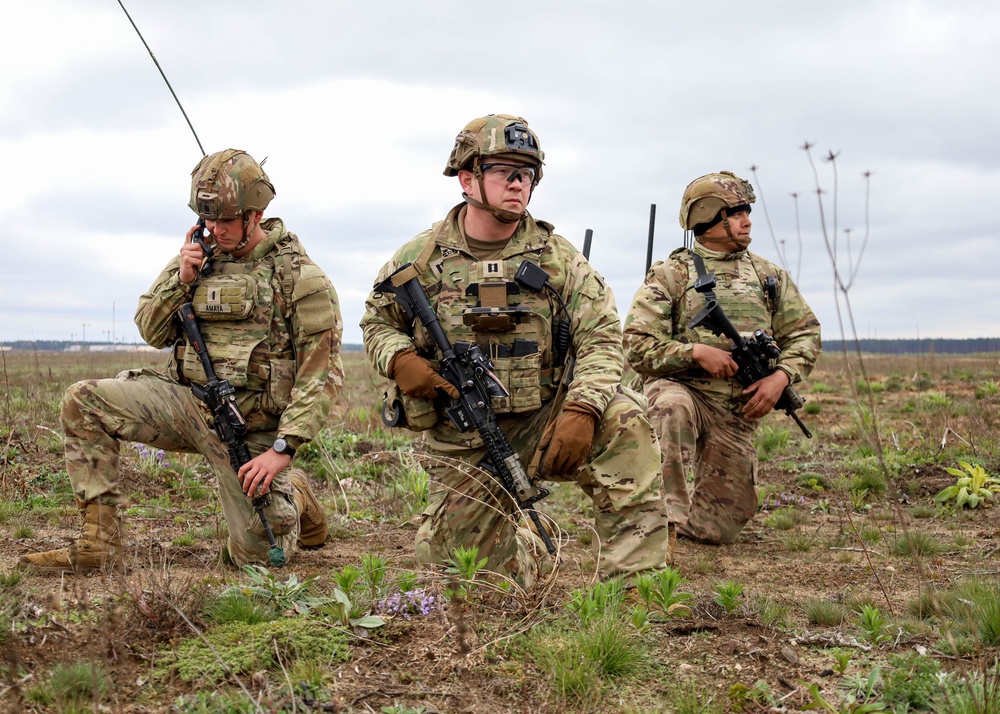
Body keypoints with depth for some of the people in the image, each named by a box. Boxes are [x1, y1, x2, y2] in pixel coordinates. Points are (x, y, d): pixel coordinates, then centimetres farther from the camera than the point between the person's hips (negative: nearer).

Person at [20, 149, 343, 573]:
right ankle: (99, 543, -11)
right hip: (188, 401, 5)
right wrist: (181, 278, -8)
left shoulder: (297, 275, -9)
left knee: (259, 556, -7)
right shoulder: (201, 255, 7)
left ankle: (293, 496, 29)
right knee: (83, 400, -15)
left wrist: (283, 447, -19)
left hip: (251, 426, -4)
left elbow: (323, 374, -11)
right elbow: (152, 332, 9)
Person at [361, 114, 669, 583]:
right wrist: (399, 360, -12)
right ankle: (527, 556, 40)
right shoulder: (420, 258, -1)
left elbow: (601, 339, -9)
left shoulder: (557, 257, -3)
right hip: (461, 446, 1)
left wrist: (580, 411, -27)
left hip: (541, 423, -1)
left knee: (623, 418, -31)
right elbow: (377, 321, 13)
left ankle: (633, 581, -27)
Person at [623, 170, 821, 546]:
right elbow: (636, 345, -9)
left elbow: (804, 333, 12)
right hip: (680, 388, -3)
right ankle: (667, 511, -31)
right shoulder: (670, 274, -3)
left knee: (717, 529, 0)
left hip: (737, 413, 4)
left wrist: (781, 377, -7)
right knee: (673, 406, -42)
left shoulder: (769, 275, 10)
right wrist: (696, 352, -21)